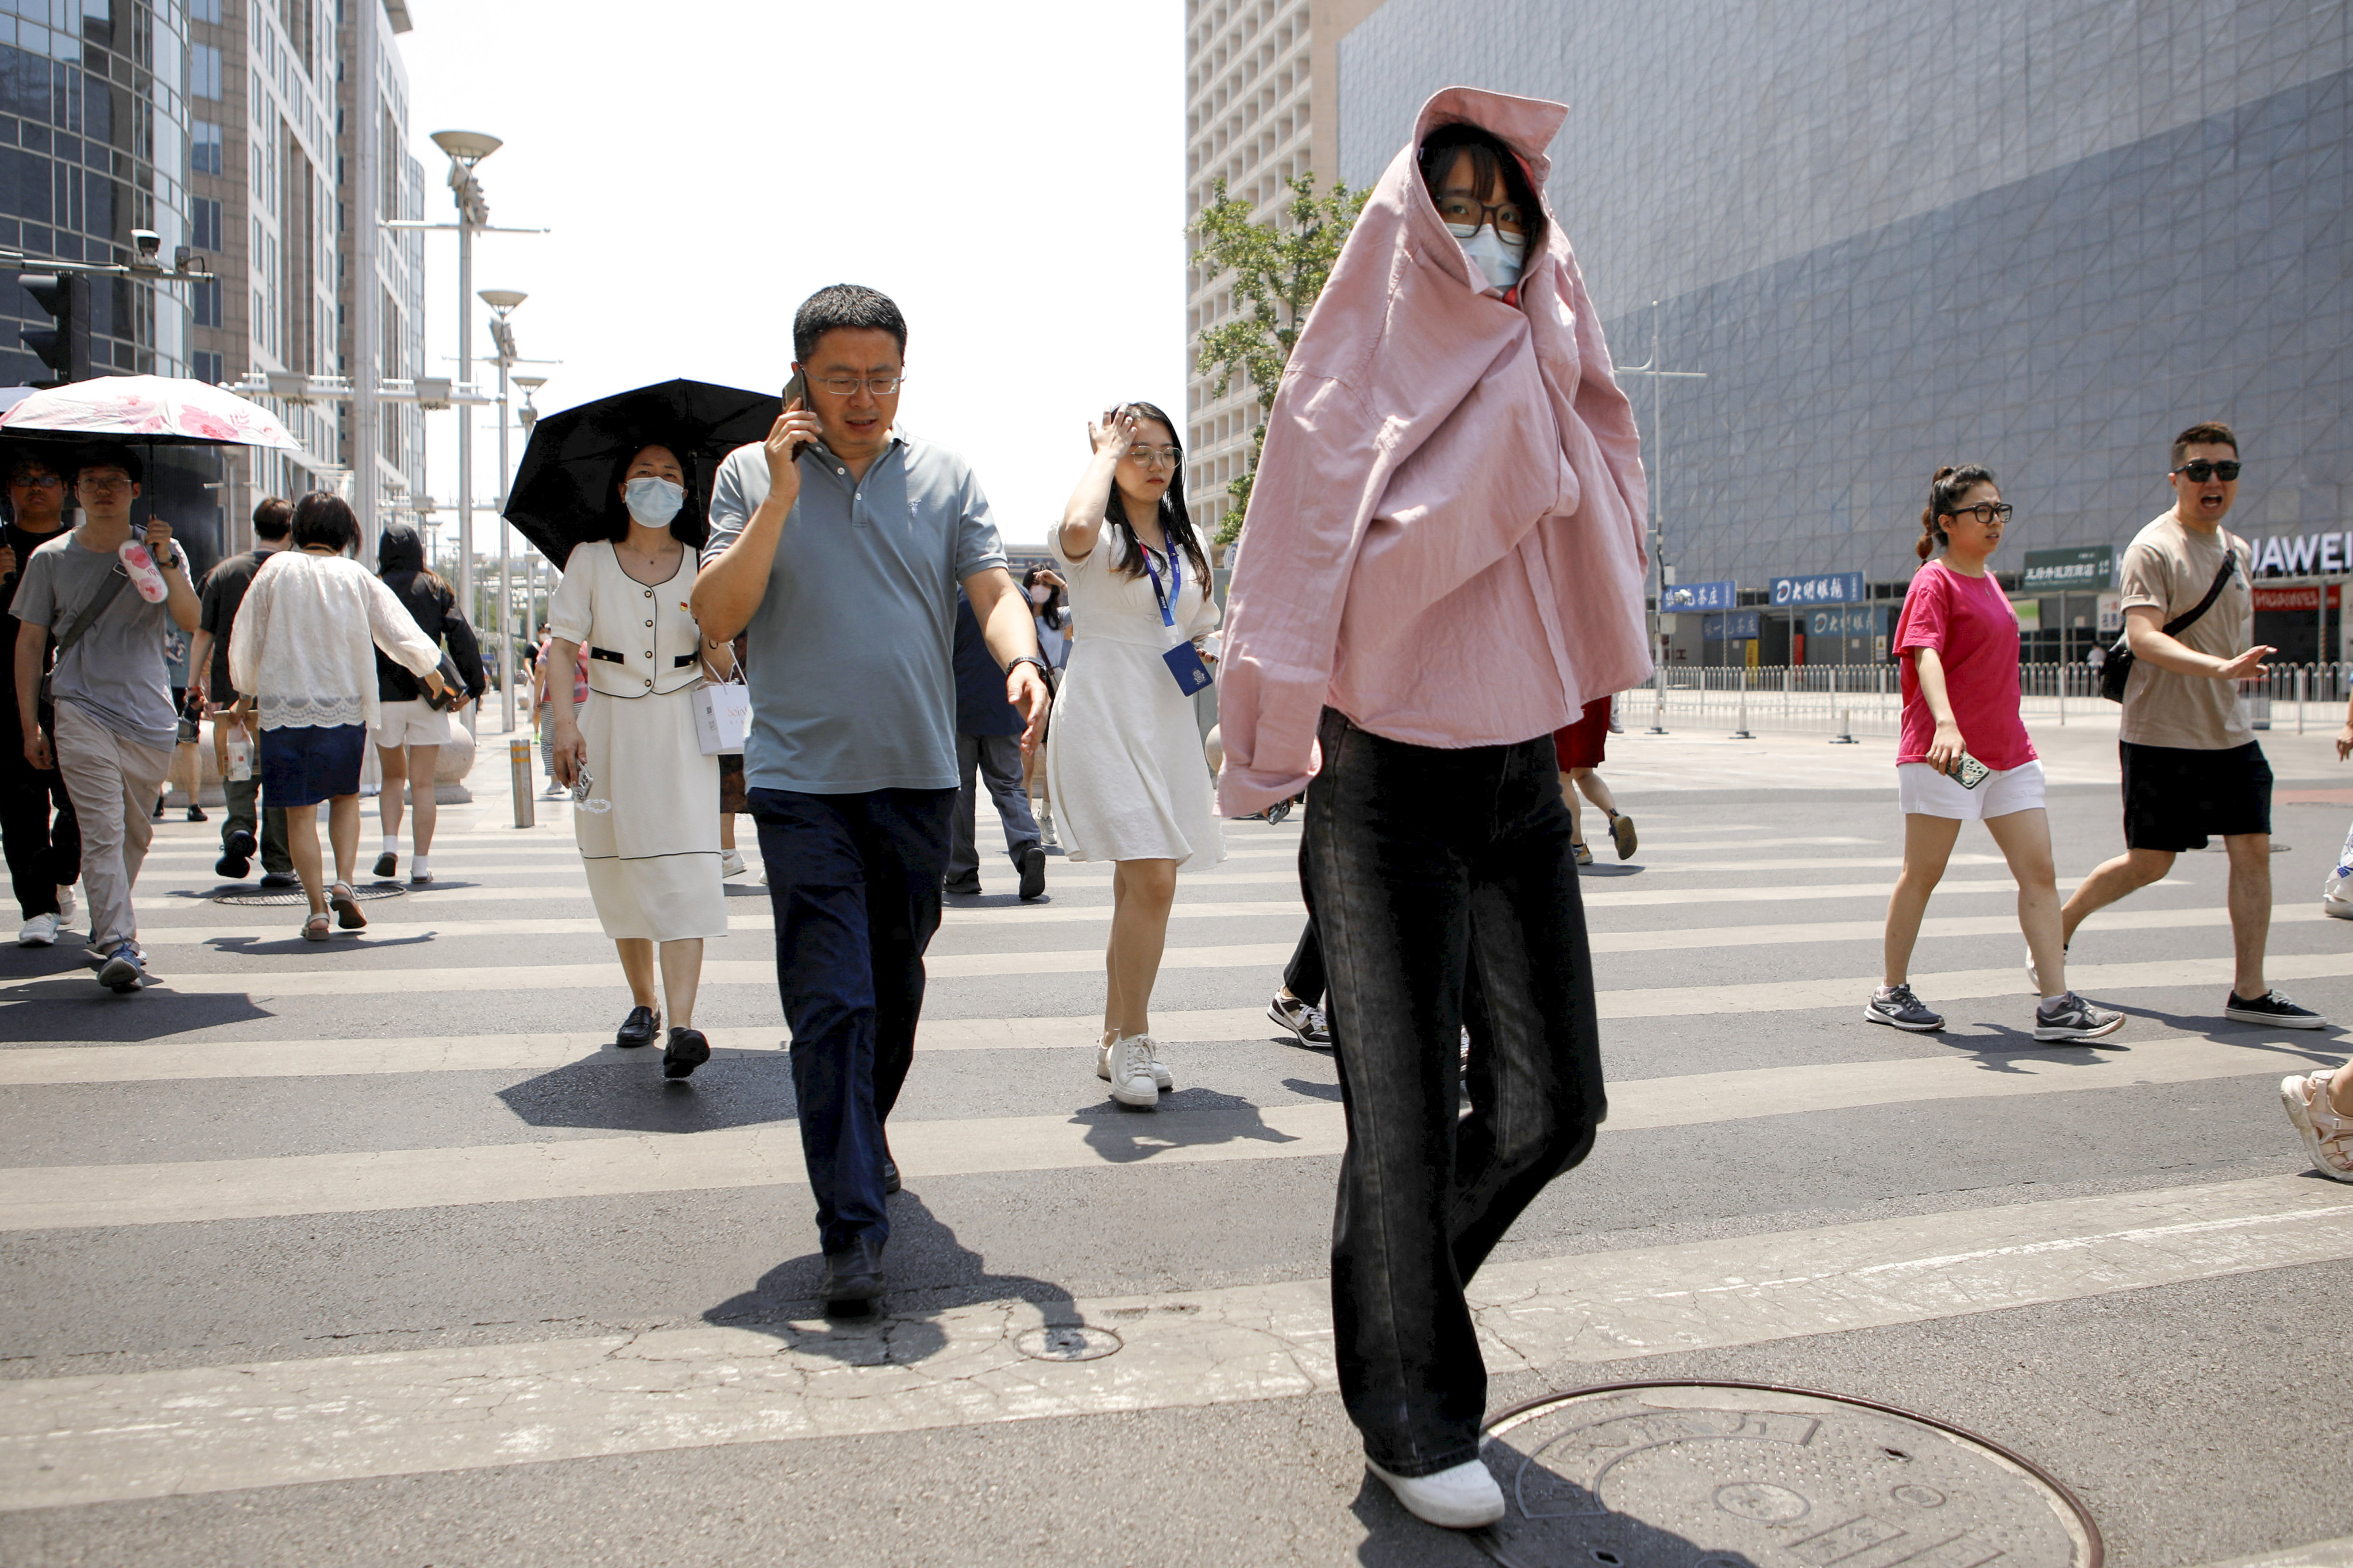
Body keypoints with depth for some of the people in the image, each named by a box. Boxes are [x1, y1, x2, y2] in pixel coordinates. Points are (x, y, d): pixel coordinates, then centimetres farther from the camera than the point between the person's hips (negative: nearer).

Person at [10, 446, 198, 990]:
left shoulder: (159, 552, 8)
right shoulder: (51, 559, 6)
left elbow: (190, 622, -5)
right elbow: (29, 643, 9)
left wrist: (165, 563, -19)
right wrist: (30, 723, 4)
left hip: (152, 717, 2)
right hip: (82, 713, -2)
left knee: (136, 833, 11)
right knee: (102, 829, -14)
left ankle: (107, 922, 31)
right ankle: (118, 943, -20)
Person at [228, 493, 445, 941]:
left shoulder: (277, 569, -1)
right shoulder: (356, 576, -1)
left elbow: (245, 638, 6)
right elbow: (400, 631, 5)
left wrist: (248, 689, 24)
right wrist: (429, 670, 24)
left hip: (284, 707, -1)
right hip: (345, 706, 1)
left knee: (300, 810, 5)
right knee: (346, 796, 20)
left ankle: (317, 909, 2)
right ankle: (343, 883, 3)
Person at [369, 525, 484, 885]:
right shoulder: (437, 589, 5)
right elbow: (461, 637, -4)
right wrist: (470, 687, -3)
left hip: (384, 696, 0)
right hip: (428, 697, 0)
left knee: (393, 776, 18)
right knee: (422, 783, 4)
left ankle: (390, 845, 0)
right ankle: (421, 864, 1)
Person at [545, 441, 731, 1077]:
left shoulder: (701, 565, 7)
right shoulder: (590, 560, 6)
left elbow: (720, 667, 6)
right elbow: (562, 644, 1)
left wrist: (717, 638, -16)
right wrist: (565, 722, -11)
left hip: (683, 729, -1)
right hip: (610, 726, 1)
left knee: (683, 871, -14)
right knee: (618, 870, 7)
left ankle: (682, 1025, -23)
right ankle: (643, 1002, 26)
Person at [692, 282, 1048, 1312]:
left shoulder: (944, 475, 9)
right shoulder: (752, 474, 4)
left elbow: (993, 591, 2)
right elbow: (717, 616, -5)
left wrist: (1022, 660, -20)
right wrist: (781, 496, -13)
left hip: (919, 773, 3)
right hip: (803, 775, -3)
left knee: (895, 985, 15)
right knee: (829, 998, -10)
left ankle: (865, 1138, 40)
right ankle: (851, 1227, -7)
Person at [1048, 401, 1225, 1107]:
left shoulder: (1189, 542, 18)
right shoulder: (1100, 534, -3)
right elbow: (1076, 529, -29)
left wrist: (1210, 652, 3)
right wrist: (1106, 453, -14)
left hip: (1168, 720, 7)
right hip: (1104, 714, -7)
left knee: (1141, 884, 10)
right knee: (1153, 879, -18)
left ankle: (1116, 1039, 20)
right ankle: (1132, 1040, -8)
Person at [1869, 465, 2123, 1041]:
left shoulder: (1989, 583, 17)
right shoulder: (1934, 583, -8)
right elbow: (1926, 655, -24)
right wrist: (1945, 723, -40)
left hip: (2008, 753, 8)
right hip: (1944, 753, -8)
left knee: (2039, 871, -1)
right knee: (1923, 874, 1)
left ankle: (2057, 1005, -1)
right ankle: (1891, 993, 14)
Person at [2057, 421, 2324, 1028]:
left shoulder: (2238, 551, 12)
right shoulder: (2153, 549, -12)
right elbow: (2142, 636, -25)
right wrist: (2219, 666, -37)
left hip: (2229, 733, 7)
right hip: (2160, 735, -7)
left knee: (2253, 850, 0)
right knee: (2149, 864, -1)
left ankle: (2249, 991, 7)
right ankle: (2057, 928, 22)